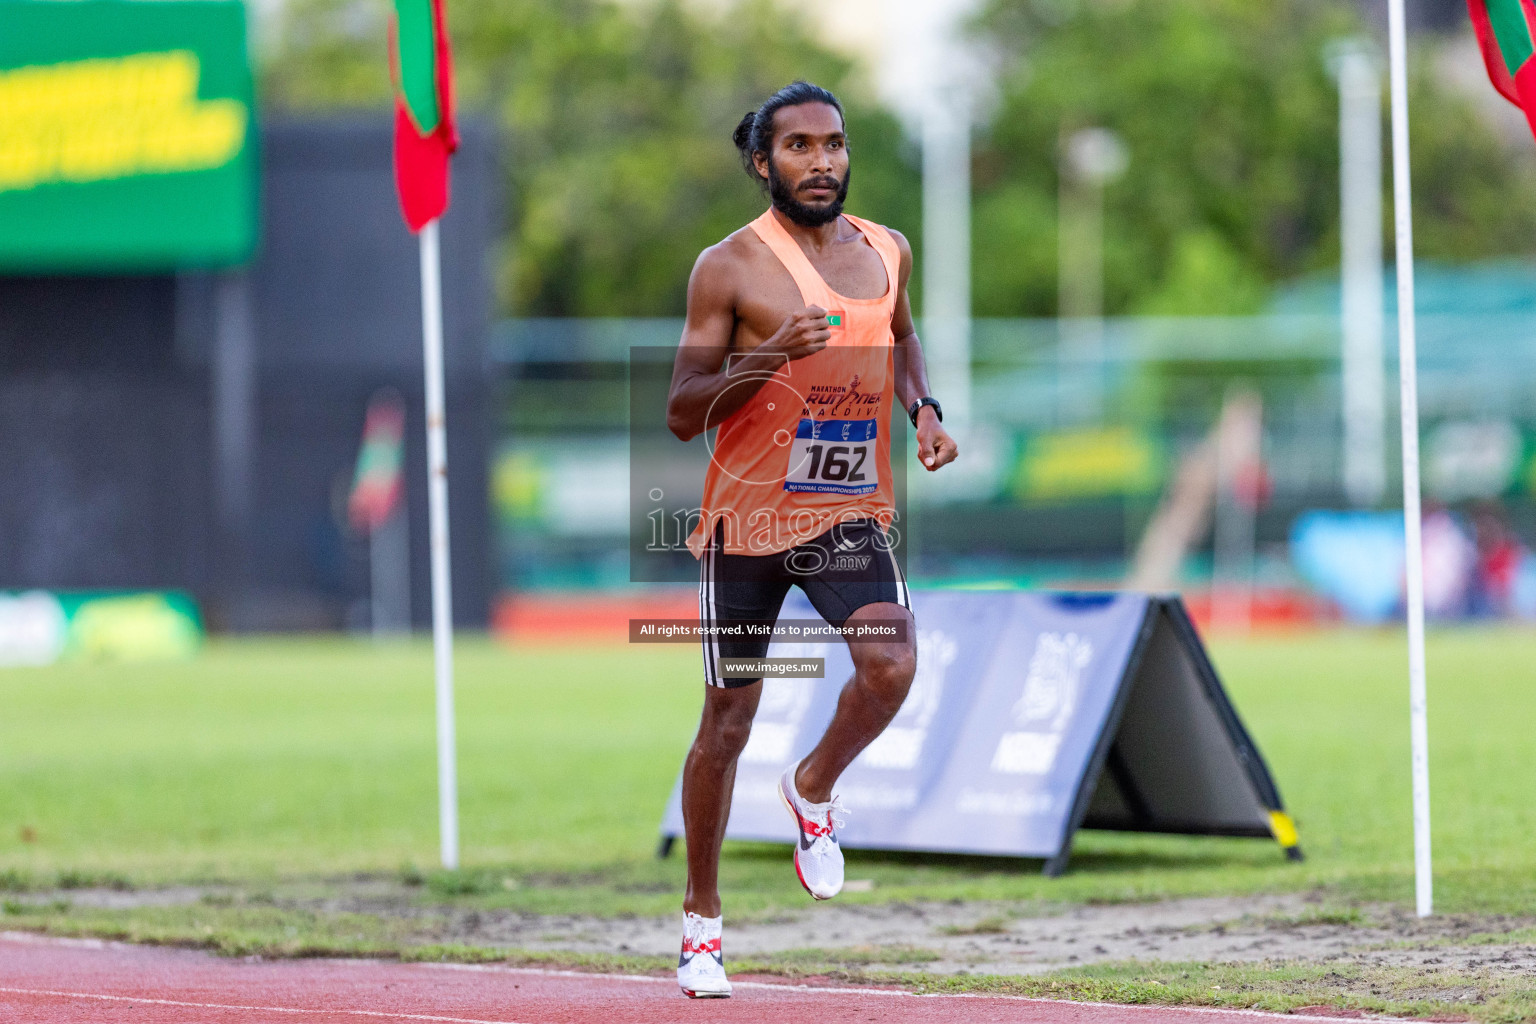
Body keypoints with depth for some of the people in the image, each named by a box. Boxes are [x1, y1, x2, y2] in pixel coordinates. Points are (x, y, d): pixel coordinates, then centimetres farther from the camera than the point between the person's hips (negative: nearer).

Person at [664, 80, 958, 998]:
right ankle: (703, 918, 22)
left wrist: (924, 407, 9)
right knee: (728, 722, 5)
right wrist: (768, 360, -25)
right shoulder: (730, 268, -8)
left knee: (892, 664, -23)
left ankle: (815, 788, 9)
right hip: (747, 517, -3)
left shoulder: (886, 252, 6)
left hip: (851, 511, 3)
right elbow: (682, 414, -10)